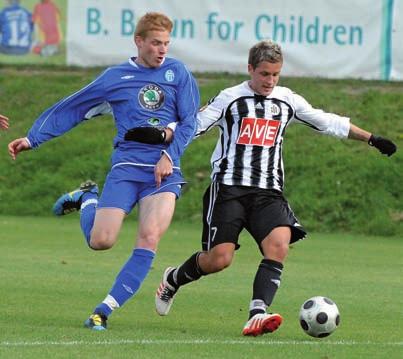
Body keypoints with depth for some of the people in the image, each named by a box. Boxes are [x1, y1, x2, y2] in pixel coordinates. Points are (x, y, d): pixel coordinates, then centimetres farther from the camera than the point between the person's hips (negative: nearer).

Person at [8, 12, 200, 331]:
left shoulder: (177, 72, 11)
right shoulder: (116, 77, 10)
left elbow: (190, 122, 7)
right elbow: (70, 109, 16)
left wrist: (169, 155, -7)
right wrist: (32, 139, 14)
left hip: (165, 170, 0)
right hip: (127, 165, 0)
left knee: (149, 237, -21)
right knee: (101, 240, -11)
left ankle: (105, 309, -13)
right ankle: (88, 198, 24)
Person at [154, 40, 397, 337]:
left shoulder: (288, 101, 13)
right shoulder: (231, 98, 2)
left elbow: (328, 123, 23)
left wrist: (371, 139, 23)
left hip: (268, 191, 3)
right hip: (229, 187, -3)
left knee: (279, 245, -24)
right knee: (219, 258, -10)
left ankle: (258, 314, -30)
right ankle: (173, 279, 21)